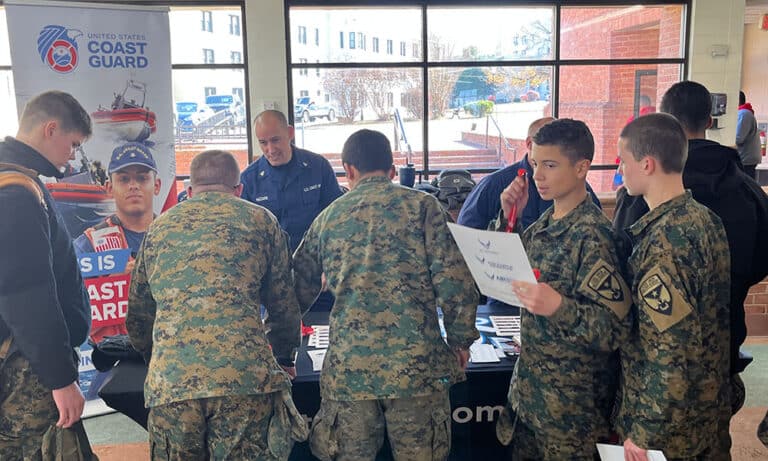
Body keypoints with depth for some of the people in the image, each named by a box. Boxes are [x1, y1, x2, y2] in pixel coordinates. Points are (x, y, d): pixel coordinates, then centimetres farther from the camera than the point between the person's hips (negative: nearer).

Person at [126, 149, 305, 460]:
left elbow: (138, 319, 24)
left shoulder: (159, 228, 21)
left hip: (169, 384, 3)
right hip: (245, 377, -2)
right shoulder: (259, 219, 13)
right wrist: (284, 359, 32)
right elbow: (284, 306, 15)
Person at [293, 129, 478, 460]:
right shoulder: (422, 205, 0)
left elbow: (301, 287, 18)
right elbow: (454, 280, -8)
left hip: (348, 368, 3)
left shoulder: (328, 217, 10)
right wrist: (461, 338, 5)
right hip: (415, 364, -2)